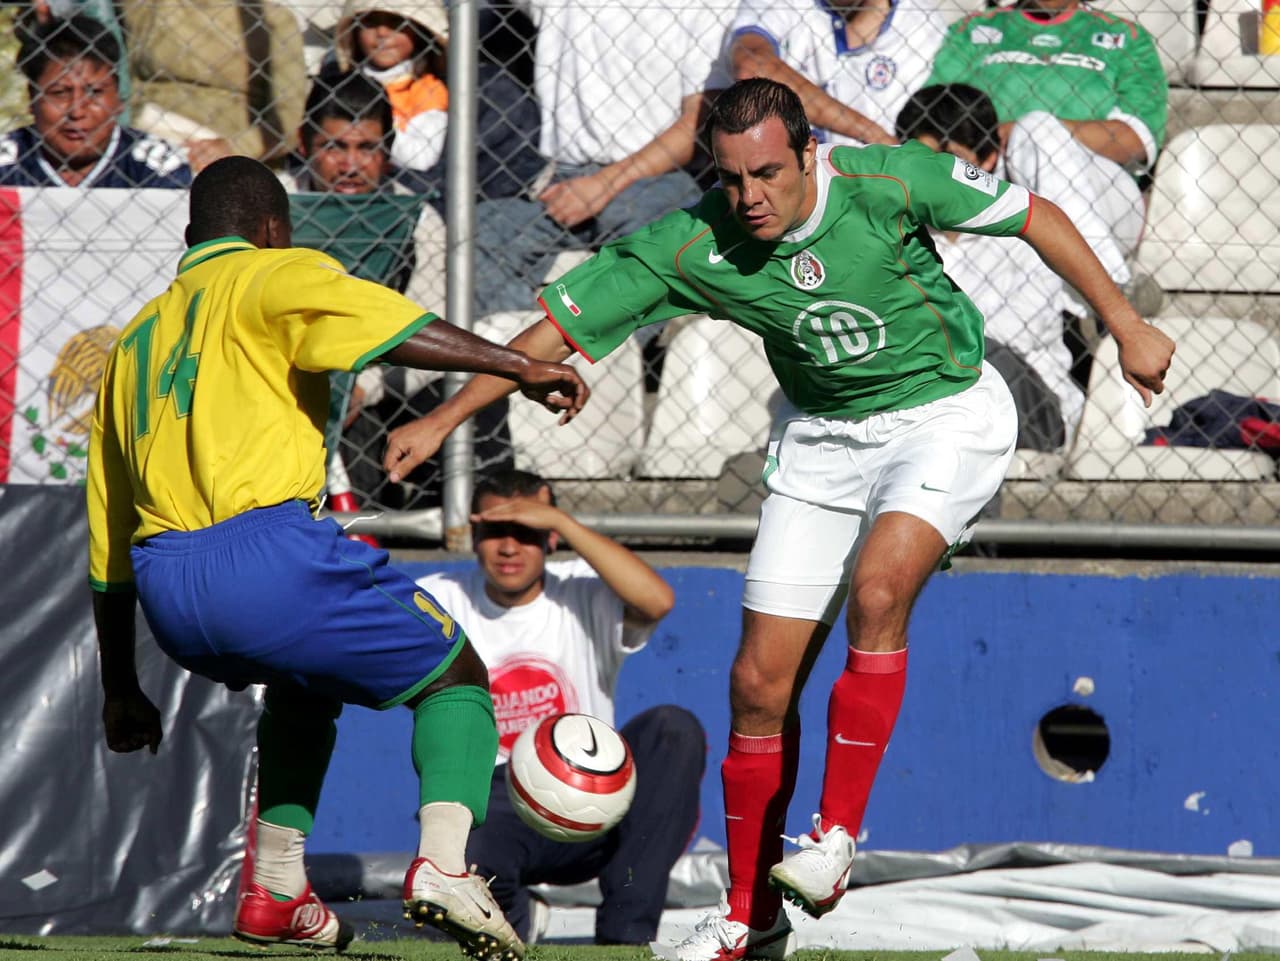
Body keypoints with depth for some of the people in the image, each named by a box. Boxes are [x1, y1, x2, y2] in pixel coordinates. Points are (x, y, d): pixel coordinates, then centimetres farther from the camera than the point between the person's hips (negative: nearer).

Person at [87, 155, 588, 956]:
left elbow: (109, 547, 29)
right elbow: (393, 330, -14)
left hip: (163, 589, 7)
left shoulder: (135, 342, 29)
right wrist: (520, 367, -14)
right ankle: (443, 864, -14)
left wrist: (122, 690, 34)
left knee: (306, 683, 36)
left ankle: (275, 895, 26)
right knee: (455, 677, 11)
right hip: (266, 551, -7)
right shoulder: (272, 277, 9)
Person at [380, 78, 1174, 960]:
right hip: (822, 435, 3)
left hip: (946, 411, -3)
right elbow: (558, 327, -13)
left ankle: (839, 833, -20)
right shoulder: (692, 246, -20)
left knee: (879, 586, -31)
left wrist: (1127, 326, -7)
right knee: (761, 682, -1)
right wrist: (441, 422, -16)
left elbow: (1034, 216, -12)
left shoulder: (886, 182, -25)